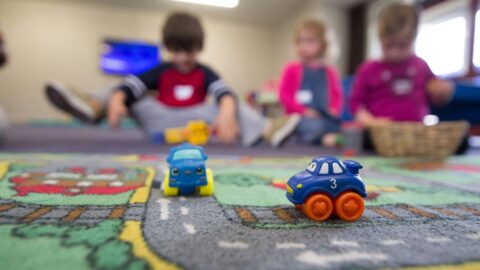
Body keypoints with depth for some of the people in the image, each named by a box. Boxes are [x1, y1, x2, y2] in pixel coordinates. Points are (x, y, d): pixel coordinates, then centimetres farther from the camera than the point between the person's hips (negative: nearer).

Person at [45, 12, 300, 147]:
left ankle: (267, 129, -40)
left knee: (230, 106, -20)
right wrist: (116, 101, -33)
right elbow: (130, 83, -8)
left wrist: (226, 113, -41)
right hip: (160, 122, 2)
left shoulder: (205, 73, 6)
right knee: (130, 94, -11)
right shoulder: (161, 71, 10)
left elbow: (225, 93, -16)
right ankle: (91, 106, -38)